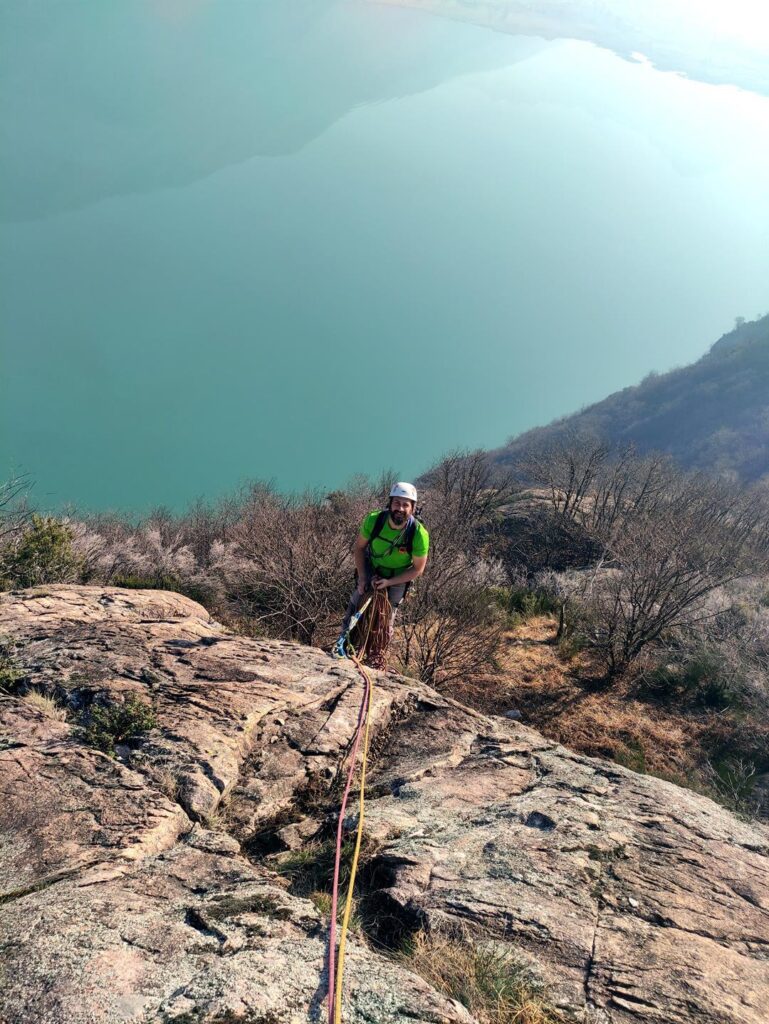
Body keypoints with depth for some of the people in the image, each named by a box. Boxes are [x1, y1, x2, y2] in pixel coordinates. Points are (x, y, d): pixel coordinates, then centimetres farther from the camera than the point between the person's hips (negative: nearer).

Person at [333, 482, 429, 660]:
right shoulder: (374, 520, -26)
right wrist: (362, 577, -14)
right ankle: (343, 641, 16)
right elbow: (358, 547, -9)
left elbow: (418, 569, -18)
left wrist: (389, 582, -22)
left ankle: (378, 652, 28)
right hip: (371, 570, 1)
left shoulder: (419, 534, -31)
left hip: (398, 579, -1)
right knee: (355, 606, -7)